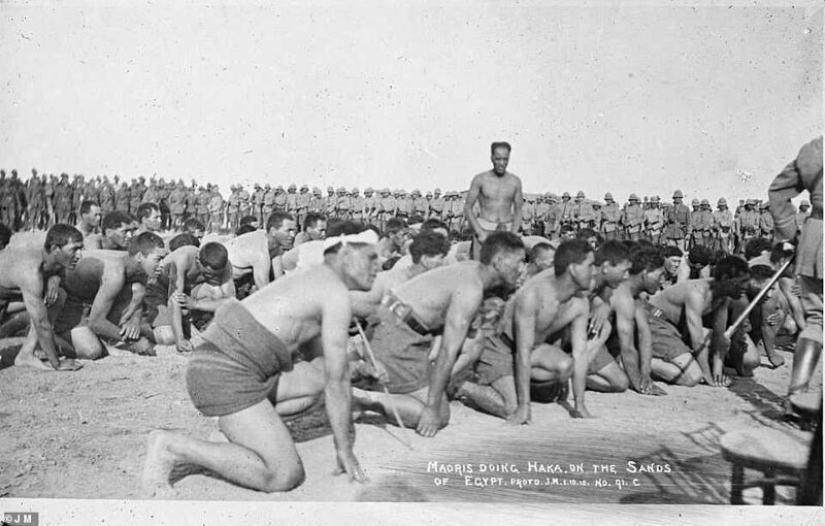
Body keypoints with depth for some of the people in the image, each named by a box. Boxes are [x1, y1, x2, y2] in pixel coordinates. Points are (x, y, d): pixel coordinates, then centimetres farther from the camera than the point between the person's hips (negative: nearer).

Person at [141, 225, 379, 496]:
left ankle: (236, 421, 11)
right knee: (286, 476, -11)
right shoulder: (337, 293, -7)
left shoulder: (308, 281, 23)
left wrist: (347, 426, 36)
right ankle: (173, 447, -7)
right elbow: (337, 382, -7)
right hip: (228, 376, -10)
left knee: (321, 376, 14)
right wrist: (344, 449, 1)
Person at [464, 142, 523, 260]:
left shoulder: (515, 181, 5)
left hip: (506, 231, 2)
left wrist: (513, 234, -4)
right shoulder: (480, 179, -1)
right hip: (484, 229, -2)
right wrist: (479, 232, -10)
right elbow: (467, 208, 0)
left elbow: (518, 210, 10)